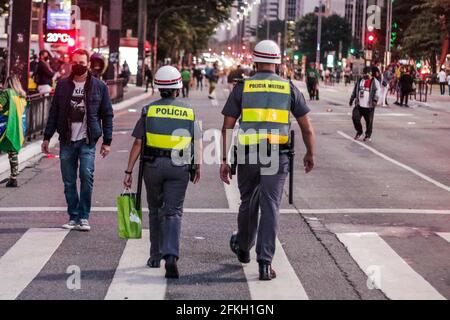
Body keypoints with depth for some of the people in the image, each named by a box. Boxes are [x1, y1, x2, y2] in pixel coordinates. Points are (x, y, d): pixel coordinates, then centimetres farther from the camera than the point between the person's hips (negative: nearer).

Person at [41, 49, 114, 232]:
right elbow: (54, 112, 12)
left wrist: (107, 141, 1)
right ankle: (73, 217, 14)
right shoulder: (63, 85, 9)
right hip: (67, 141, 3)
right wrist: (47, 137, 7)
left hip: (87, 141, -3)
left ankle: (84, 217, -7)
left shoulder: (99, 86, 3)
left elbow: (107, 115, 6)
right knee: (69, 181, 4)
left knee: (86, 175, -16)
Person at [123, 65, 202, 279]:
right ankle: (171, 256, -20)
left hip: (153, 165, 0)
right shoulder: (189, 111, 2)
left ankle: (155, 256, 24)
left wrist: (129, 171, 2)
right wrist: (198, 167, 14)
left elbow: (137, 143, -2)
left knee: (155, 211, 16)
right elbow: (198, 144, 1)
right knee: (173, 212, 0)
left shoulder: (149, 110, 0)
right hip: (179, 167, 0)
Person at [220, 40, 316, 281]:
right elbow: (307, 127, 6)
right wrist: (310, 154, 21)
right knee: (270, 207, -1)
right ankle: (265, 263, -8)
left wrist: (224, 160, 2)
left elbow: (227, 127, -1)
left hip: (247, 154, 1)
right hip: (277, 156, -1)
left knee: (248, 203, 20)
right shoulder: (289, 88, 5)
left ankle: (243, 247, 42)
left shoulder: (242, 87, 3)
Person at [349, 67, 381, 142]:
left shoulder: (375, 82, -1)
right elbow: (355, 91, 23)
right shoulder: (359, 81, 13)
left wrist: (375, 100, -22)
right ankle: (359, 132, 18)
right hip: (359, 105, 4)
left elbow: (378, 91, -10)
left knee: (369, 121, 2)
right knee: (355, 118, -5)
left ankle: (368, 135, 18)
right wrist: (352, 99, 22)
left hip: (369, 106, -4)